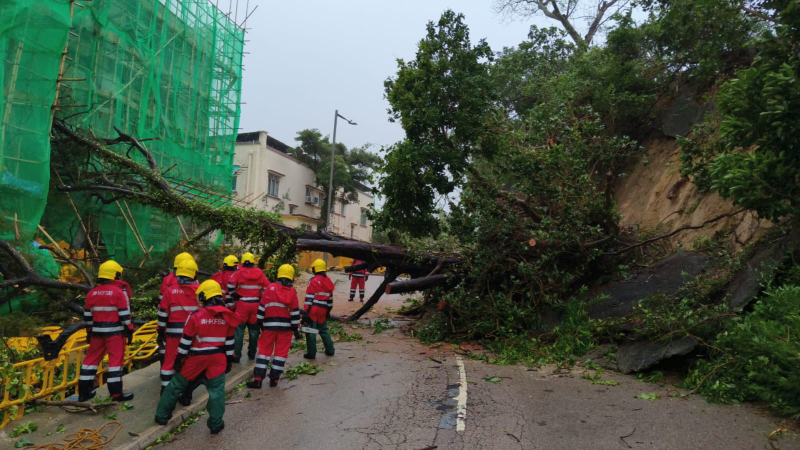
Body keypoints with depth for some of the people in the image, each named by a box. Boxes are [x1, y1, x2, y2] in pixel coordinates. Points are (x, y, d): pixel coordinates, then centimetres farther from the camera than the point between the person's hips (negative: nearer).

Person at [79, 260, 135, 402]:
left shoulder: (92, 293, 7)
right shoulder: (118, 291, -10)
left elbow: (87, 315, 12)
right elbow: (124, 314, -11)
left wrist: (89, 331, 21)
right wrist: (129, 330, -3)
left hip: (97, 331, 6)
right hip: (115, 331, -6)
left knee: (91, 359, 14)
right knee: (116, 360, -2)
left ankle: (84, 392, 20)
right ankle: (116, 394, -1)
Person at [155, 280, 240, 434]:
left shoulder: (196, 316, -11)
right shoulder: (227, 316, 0)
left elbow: (186, 340, -7)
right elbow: (230, 341, 5)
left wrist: (179, 358, 2)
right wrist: (229, 359, 13)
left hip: (197, 357, -1)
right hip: (218, 357, 2)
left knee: (177, 384, 16)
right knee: (216, 389, 6)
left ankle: (162, 415, 28)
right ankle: (215, 423, 9)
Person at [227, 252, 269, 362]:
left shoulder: (239, 272, -5)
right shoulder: (260, 273, 1)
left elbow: (231, 285, -14)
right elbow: (267, 287, -1)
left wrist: (234, 297, 1)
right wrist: (261, 299, 10)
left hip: (242, 304, -2)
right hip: (256, 304, 3)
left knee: (239, 330, 2)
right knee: (254, 330, 14)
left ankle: (236, 355, 0)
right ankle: (252, 354, 22)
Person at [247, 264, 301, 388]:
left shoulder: (270, 288, -2)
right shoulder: (292, 292, -3)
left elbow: (262, 307, 1)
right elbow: (295, 312, -3)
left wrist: (260, 323, 11)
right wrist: (295, 328, 4)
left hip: (270, 325, 0)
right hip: (285, 327, 0)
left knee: (264, 350, 7)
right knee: (281, 352, 8)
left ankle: (258, 379, 3)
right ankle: (274, 379, 9)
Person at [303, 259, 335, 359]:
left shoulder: (314, 281, -9)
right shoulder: (328, 281, 12)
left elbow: (309, 297, -14)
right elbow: (330, 298, 18)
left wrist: (307, 310, -12)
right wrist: (328, 310, 25)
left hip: (313, 310, -6)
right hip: (323, 310, 7)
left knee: (311, 331, 1)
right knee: (324, 329, 20)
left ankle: (311, 353, 5)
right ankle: (330, 350, 22)